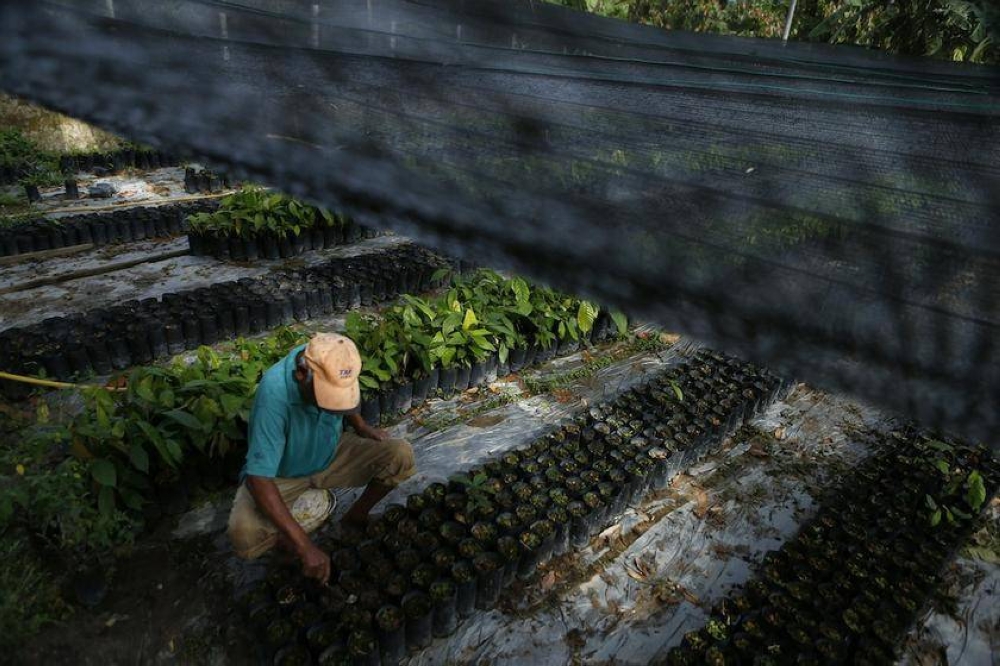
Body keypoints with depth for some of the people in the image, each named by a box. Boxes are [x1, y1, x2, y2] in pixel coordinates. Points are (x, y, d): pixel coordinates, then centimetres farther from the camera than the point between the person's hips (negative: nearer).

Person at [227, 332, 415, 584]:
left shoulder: (333, 369, -21)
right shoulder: (274, 393, -37)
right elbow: (258, 479, -37)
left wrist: (361, 427, -11)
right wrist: (305, 546, -39)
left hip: (330, 454, 4)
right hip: (280, 475, -4)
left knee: (401, 454, -17)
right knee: (244, 536, -32)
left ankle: (356, 517, 6)